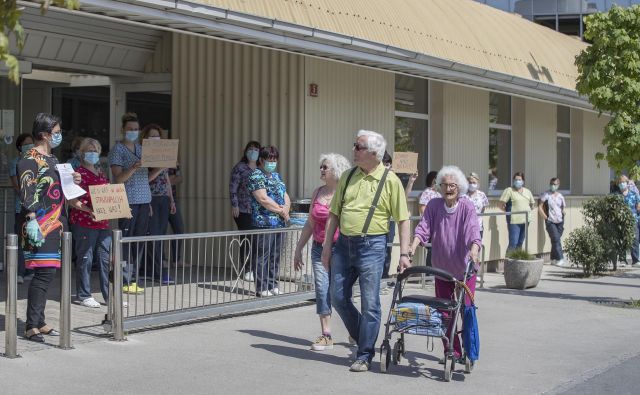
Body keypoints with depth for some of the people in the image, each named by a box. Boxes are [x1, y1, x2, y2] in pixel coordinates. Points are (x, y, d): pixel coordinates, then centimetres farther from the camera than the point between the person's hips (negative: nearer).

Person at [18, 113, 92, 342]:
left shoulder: (52, 159, 19)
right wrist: (32, 220, -26)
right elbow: (27, 193, -18)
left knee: (47, 273, 10)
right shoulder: (30, 159, -9)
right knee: (44, 271, -13)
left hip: (54, 224, 9)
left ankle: (39, 322, 15)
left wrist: (73, 182, 12)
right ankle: (31, 326, -10)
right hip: (40, 226, -9)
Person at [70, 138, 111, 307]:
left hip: (103, 222, 7)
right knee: (85, 258, 0)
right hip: (84, 222, -7)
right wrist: (89, 212, -25)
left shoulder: (101, 173, 17)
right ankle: (84, 295, 7)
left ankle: (109, 294, 12)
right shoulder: (78, 173, -6)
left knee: (105, 258, 7)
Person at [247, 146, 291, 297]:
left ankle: (273, 285, 18)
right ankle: (262, 288, -2)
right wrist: (280, 210, -8)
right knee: (262, 256, -5)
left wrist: (286, 208, -4)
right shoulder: (256, 176, -6)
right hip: (264, 223, -8)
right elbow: (263, 199, -16)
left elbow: (286, 196, 18)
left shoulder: (276, 176, 20)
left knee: (275, 256, 11)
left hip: (279, 223, 8)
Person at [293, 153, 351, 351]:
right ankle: (326, 335, 6)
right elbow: (310, 224, 17)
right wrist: (298, 249, 16)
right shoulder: (318, 192, 10)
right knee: (322, 290, -1)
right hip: (319, 249, 5)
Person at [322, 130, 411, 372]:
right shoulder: (348, 176, 8)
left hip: (372, 245, -5)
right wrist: (327, 245, 10)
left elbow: (403, 219, -4)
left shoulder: (390, 180, -5)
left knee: (369, 304, -1)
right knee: (338, 297, 8)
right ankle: (363, 339, 28)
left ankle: (364, 355, 10)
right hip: (344, 244, 5)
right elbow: (335, 214, 14)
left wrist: (404, 254, -10)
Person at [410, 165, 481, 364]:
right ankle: (452, 351, 15)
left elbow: (473, 230, -23)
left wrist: (474, 250, -42)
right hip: (442, 267, 3)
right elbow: (423, 228, -10)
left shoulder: (467, 207, -10)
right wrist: (413, 247, -27)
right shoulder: (434, 205, -2)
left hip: (464, 267, -3)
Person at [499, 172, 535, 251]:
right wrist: (509, 212, -5)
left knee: (520, 244, 11)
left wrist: (528, 212, 13)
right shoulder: (509, 190, -4)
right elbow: (500, 205, -7)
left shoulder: (527, 191, 14)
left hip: (525, 221, 6)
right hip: (514, 221, -6)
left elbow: (532, 204, 26)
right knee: (513, 244, -12)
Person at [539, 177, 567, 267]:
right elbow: (540, 207, -3)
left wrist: (562, 217, 7)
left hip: (560, 222, 4)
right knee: (556, 239, -15)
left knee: (555, 240, 8)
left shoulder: (560, 196, 11)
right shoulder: (546, 195, -2)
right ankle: (560, 259, -16)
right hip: (550, 222, -4)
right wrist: (546, 217, -7)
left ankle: (553, 259, 18)